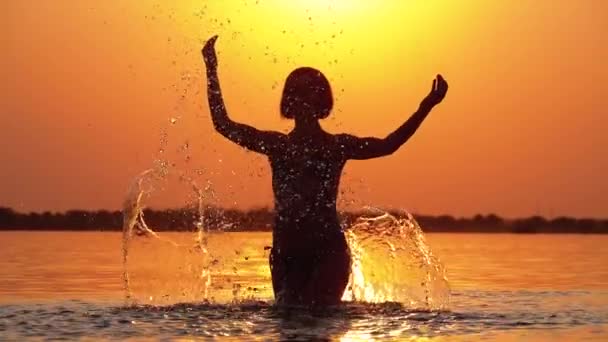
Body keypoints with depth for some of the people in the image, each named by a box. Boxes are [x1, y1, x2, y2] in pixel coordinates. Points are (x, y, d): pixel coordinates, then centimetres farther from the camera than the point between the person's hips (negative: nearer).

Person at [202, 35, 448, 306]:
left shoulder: (337, 146, 4)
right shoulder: (276, 145, 11)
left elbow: (386, 145, -8)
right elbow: (223, 124, 10)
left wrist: (425, 109, -17)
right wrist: (211, 70, 8)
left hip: (328, 251, -3)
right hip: (285, 253, 3)